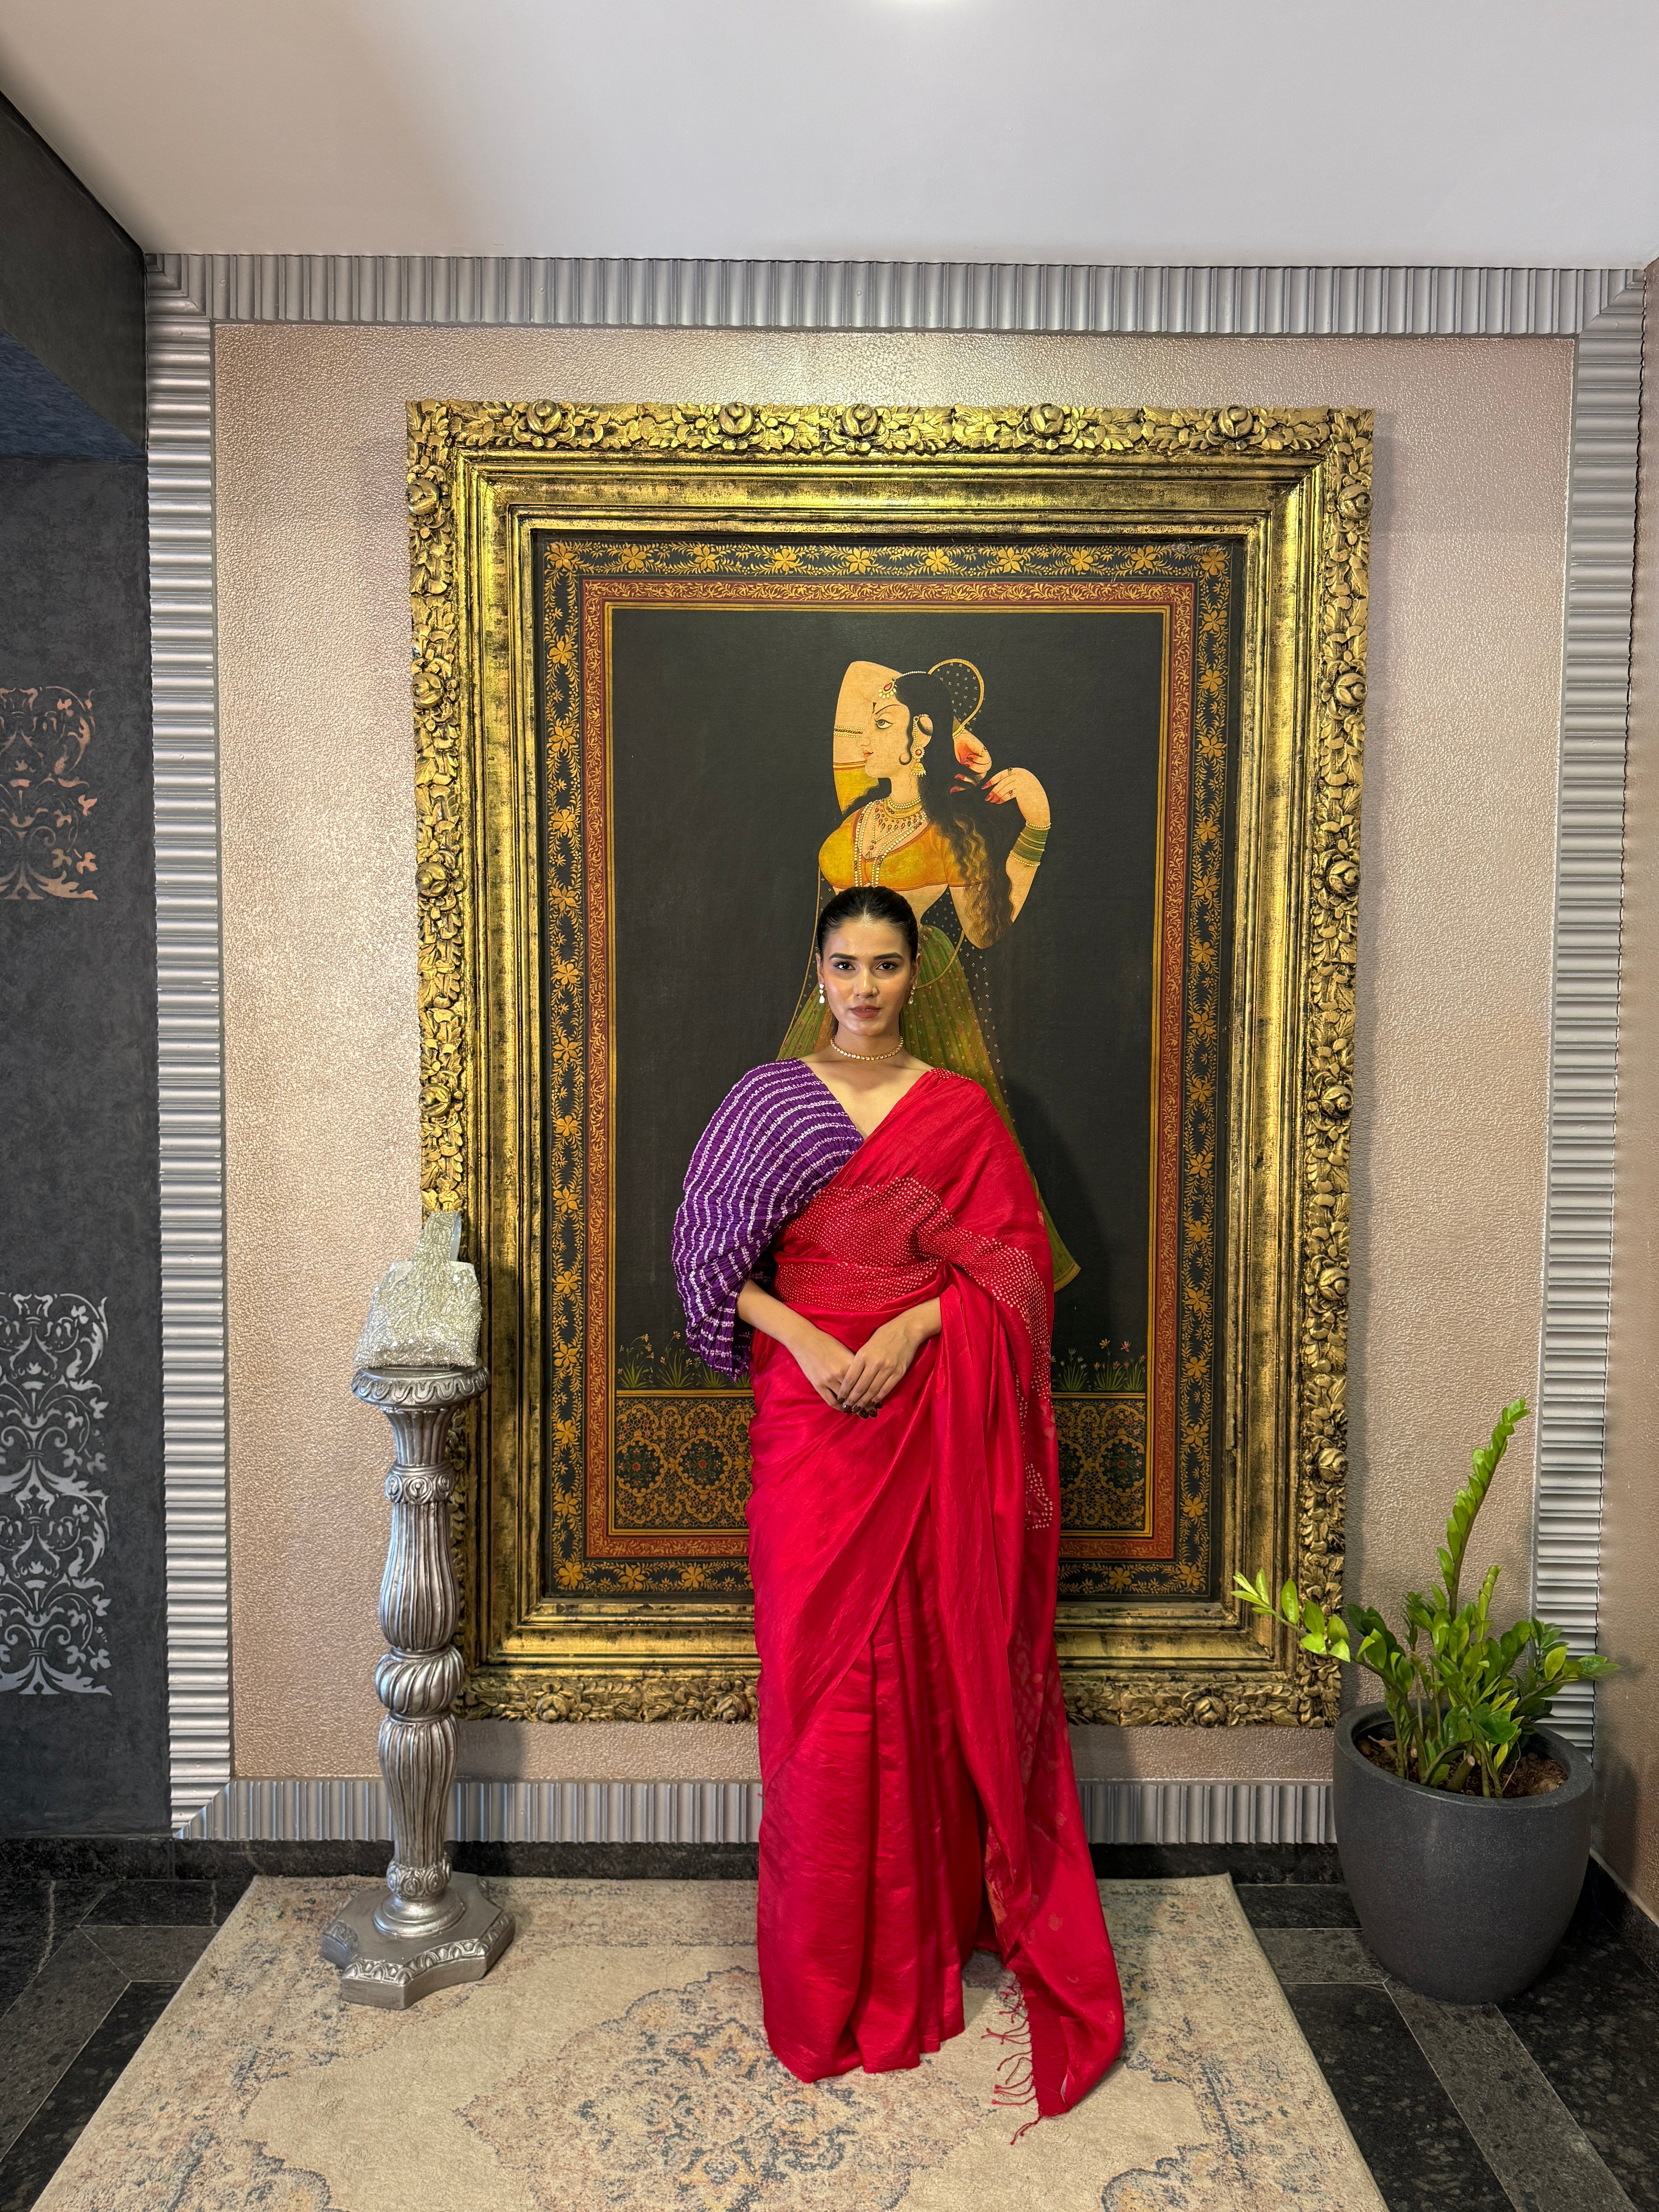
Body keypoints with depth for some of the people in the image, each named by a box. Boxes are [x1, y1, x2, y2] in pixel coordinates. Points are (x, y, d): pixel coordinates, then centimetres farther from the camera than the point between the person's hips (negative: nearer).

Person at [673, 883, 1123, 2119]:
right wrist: (804, 1338, -13)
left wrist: (911, 1327, -14)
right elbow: (721, 1262, 2)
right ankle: (828, 1970, 24)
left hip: (931, 1418, 0)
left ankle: (928, 1924, 30)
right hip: (809, 1414, 0)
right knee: (818, 1674, 6)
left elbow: (1011, 1266, 0)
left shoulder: (962, 1112, 2)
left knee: (932, 1667, 8)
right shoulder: (766, 1102, 3)